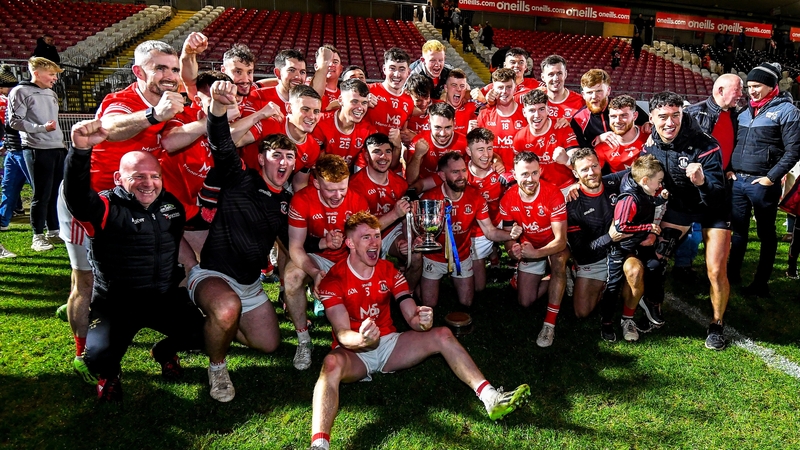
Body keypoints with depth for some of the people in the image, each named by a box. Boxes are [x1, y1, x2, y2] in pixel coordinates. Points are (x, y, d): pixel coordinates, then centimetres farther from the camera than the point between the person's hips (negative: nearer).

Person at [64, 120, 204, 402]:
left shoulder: (172, 204, 3)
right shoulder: (108, 209, -14)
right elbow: (77, 196, -36)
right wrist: (81, 148, -51)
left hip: (166, 298, 5)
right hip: (116, 304, -4)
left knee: (203, 334, -8)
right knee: (99, 357, -24)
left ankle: (164, 351, 27)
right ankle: (108, 374, 16)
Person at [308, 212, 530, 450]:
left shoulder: (389, 271, 0)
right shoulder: (334, 279, -13)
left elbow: (412, 317, -8)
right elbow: (342, 334, -22)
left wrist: (422, 321, -33)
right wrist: (363, 340, -46)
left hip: (389, 343, 5)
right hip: (354, 350, -4)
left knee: (442, 334, -15)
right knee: (332, 363, -38)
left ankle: (490, 397, -24)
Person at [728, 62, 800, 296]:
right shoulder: (746, 111, 14)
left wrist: (772, 177, -14)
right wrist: (729, 169, 7)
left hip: (762, 183, -5)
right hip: (737, 181, 6)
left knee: (766, 233, 6)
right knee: (738, 229, 13)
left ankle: (761, 283, 13)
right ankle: (733, 273, 25)